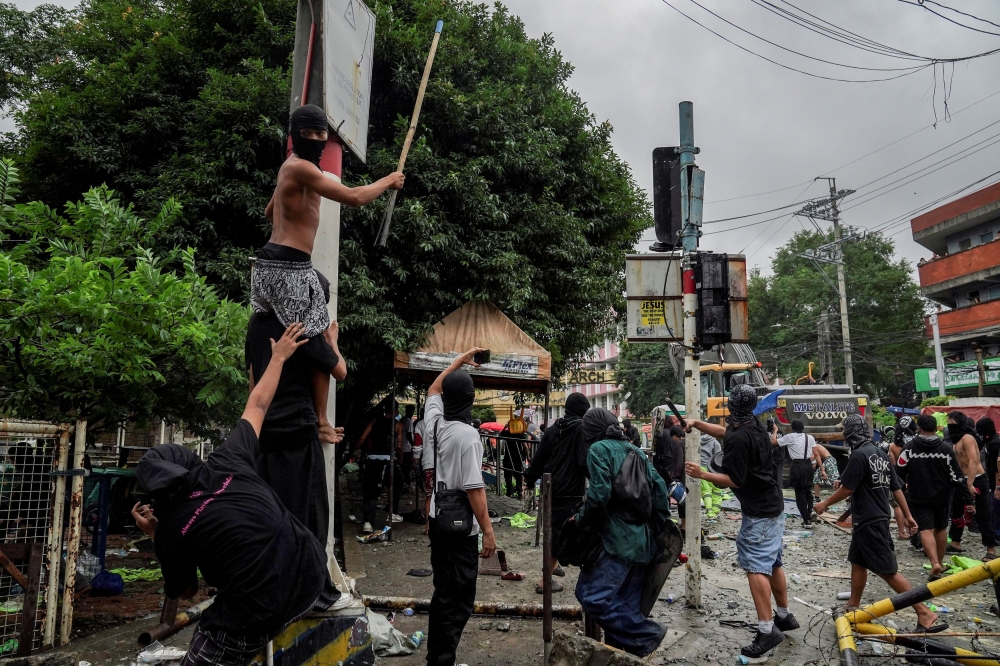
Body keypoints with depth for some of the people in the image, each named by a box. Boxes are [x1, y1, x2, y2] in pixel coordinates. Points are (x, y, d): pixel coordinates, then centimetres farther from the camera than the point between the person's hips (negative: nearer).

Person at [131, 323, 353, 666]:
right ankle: (325, 596, 59)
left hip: (255, 615, -5)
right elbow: (257, 405, 13)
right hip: (309, 573, 5)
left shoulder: (170, 528, -4)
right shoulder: (227, 462, -1)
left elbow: (186, 592, 13)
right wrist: (278, 357, 27)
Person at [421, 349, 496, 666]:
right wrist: (488, 530, -15)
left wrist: (460, 361, 29)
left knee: (443, 594, 19)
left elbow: (433, 389, 25)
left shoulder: (433, 422, 3)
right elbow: (473, 488, -21)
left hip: (438, 522, 8)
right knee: (458, 600, 0)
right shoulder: (467, 435, -19)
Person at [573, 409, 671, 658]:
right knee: (625, 605, 13)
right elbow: (659, 488, 14)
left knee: (592, 595, -8)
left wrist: (581, 519, -3)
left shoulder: (599, 449, -8)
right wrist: (658, 528, 21)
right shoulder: (634, 450, 15)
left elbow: (599, 494, -18)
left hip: (617, 539, -9)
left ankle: (646, 633, -7)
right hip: (643, 542, 9)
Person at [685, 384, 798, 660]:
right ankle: (784, 616, 30)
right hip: (773, 505, 10)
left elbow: (733, 480, -18)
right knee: (772, 563, 18)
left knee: (755, 567, -9)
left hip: (759, 512, -10)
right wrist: (697, 423, 18)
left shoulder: (738, 439, -23)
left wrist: (702, 474, -13)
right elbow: (725, 431, 23)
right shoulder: (754, 424, 3)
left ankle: (767, 631, -10)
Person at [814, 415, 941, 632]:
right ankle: (853, 607, 24)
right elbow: (896, 487, 13)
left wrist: (825, 504, -5)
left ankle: (924, 613, 0)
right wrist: (907, 515, 20)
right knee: (858, 563, 16)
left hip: (869, 521, -10)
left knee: (888, 571, -4)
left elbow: (847, 489, -18)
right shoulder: (880, 453, 9)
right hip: (877, 517, 10)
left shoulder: (859, 455, -19)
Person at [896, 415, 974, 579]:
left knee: (926, 530, -5)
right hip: (942, 497, 3)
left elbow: (899, 473, -6)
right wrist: (968, 499, 0)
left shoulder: (909, 448, -9)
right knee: (941, 529, 18)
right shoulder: (946, 449, -5)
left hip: (919, 498, -3)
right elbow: (957, 477, -5)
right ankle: (940, 563, 29)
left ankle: (935, 564, -23)